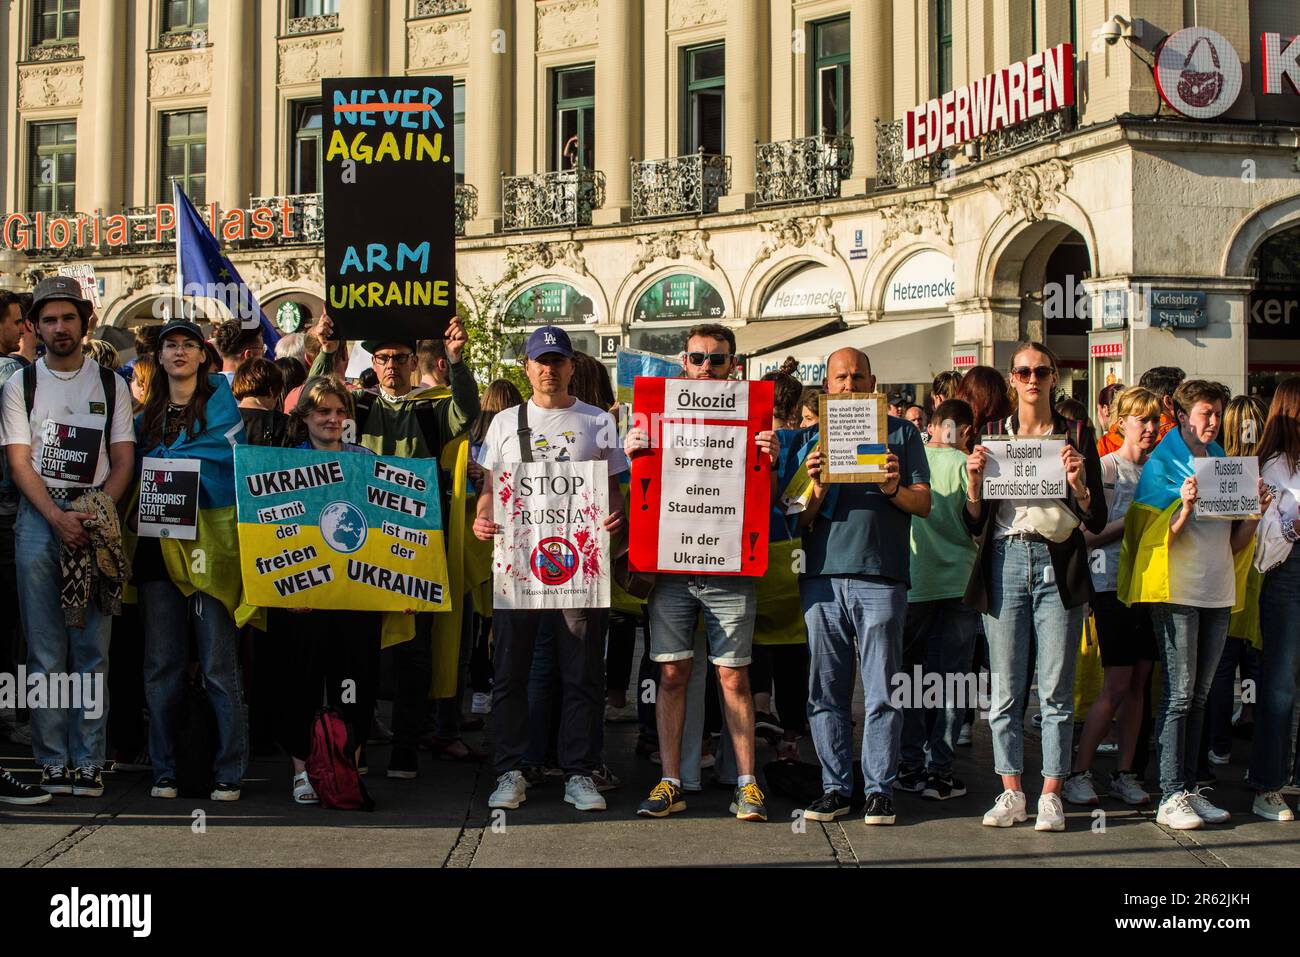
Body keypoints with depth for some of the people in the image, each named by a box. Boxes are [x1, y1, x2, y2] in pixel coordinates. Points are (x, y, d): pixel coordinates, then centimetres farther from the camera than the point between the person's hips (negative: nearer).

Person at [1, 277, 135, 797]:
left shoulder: (110, 385, 11)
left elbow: (122, 461, 8)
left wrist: (97, 510, -9)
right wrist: (58, 517, -12)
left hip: (95, 519, 0)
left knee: (93, 649, -2)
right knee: (46, 651, -1)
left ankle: (89, 761, 2)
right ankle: (53, 761, 3)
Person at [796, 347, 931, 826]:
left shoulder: (901, 433, 10)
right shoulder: (813, 438, 14)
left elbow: (923, 503, 6)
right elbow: (800, 519, 11)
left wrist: (894, 489, -15)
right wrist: (817, 492, -10)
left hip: (880, 575, -2)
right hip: (822, 575, 2)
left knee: (882, 691, -2)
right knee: (826, 690, 3)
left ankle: (880, 789, 4)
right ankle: (835, 787, 10)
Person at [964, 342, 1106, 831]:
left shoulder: (1076, 434, 7)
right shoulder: (992, 433, 11)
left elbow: (1097, 520, 4)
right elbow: (974, 523, 9)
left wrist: (1079, 482, -13)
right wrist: (974, 479, -8)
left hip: (1058, 563, -1)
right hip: (1005, 560, 1)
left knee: (1056, 689, -1)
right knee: (1005, 689, 2)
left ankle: (1051, 794, 6)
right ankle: (1011, 793, 10)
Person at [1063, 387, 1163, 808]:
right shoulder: (1104, 468, -6)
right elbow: (1090, 535, -11)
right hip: (1114, 584, -6)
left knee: (1139, 683, 6)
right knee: (1117, 686, -7)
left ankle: (1124, 773, 13)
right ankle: (1079, 773, 1)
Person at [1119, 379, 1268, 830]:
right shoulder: (1162, 464, -2)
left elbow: (1235, 543, 15)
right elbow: (1161, 536, -9)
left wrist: (1256, 511, -1)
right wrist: (1185, 507, -24)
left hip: (1217, 590, 6)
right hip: (1178, 589, -6)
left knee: (1199, 696, 8)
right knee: (1179, 694, -8)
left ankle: (1188, 789, 12)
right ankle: (1171, 797, -7)